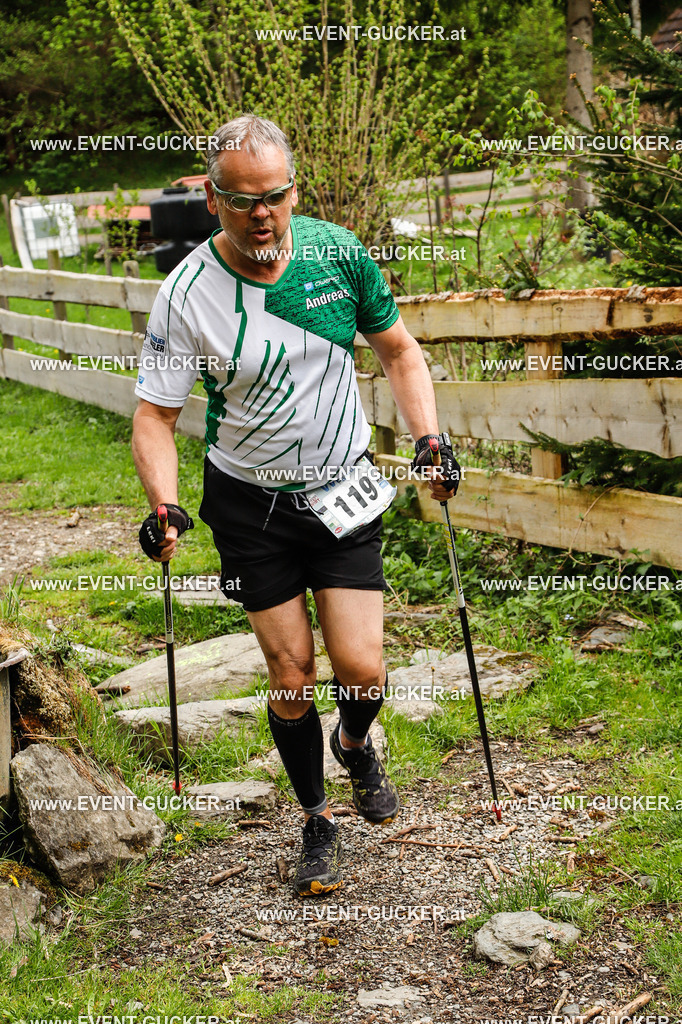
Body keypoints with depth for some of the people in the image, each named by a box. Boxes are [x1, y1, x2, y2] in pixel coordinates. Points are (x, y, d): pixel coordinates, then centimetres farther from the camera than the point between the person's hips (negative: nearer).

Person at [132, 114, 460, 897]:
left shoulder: (338, 252, -7)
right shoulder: (186, 294, -14)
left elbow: (398, 351, 6)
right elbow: (155, 414, -9)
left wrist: (429, 436, -8)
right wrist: (164, 507, -25)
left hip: (343, 495, 1)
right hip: (250, 507, -1)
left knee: (360, 668, -6)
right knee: (290, 675, 1)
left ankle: (355, 744, 32)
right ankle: (317, 823, 25)